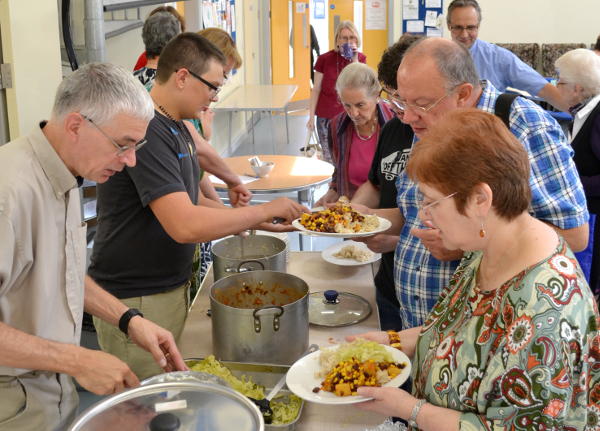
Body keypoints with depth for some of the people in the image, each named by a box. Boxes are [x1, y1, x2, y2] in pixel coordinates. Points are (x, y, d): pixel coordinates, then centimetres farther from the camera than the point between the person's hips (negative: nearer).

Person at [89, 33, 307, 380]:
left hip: (171, 286, 10)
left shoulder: (178, 128, 11)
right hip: (136, 300, -9)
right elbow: (186, 225, -29)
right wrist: (265, 210, -18)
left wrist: (256, 220, 7)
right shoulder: (147, 131, -22)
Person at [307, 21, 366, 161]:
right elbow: (316, 90, 3)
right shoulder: (325, 59, 0)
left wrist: (354, 60, -14)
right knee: (329, 159, -1)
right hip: (326, 117, -1)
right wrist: (311, 117, 1)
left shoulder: (361, 58, 4)